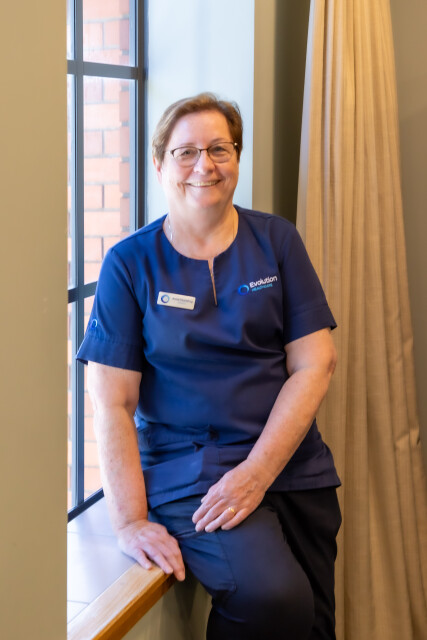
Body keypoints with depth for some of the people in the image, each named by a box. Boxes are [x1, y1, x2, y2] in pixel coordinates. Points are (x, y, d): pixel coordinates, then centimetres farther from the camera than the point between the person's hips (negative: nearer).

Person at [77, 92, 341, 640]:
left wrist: (257, 472, -12)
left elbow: (314, 363, 0)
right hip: (186, 469, -3)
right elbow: (111, 402, -5)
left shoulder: (275, 240, 6)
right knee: (274, 596, -26)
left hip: (291, 462, 4)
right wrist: (129, 521, -15)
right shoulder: (130, 263, 0)